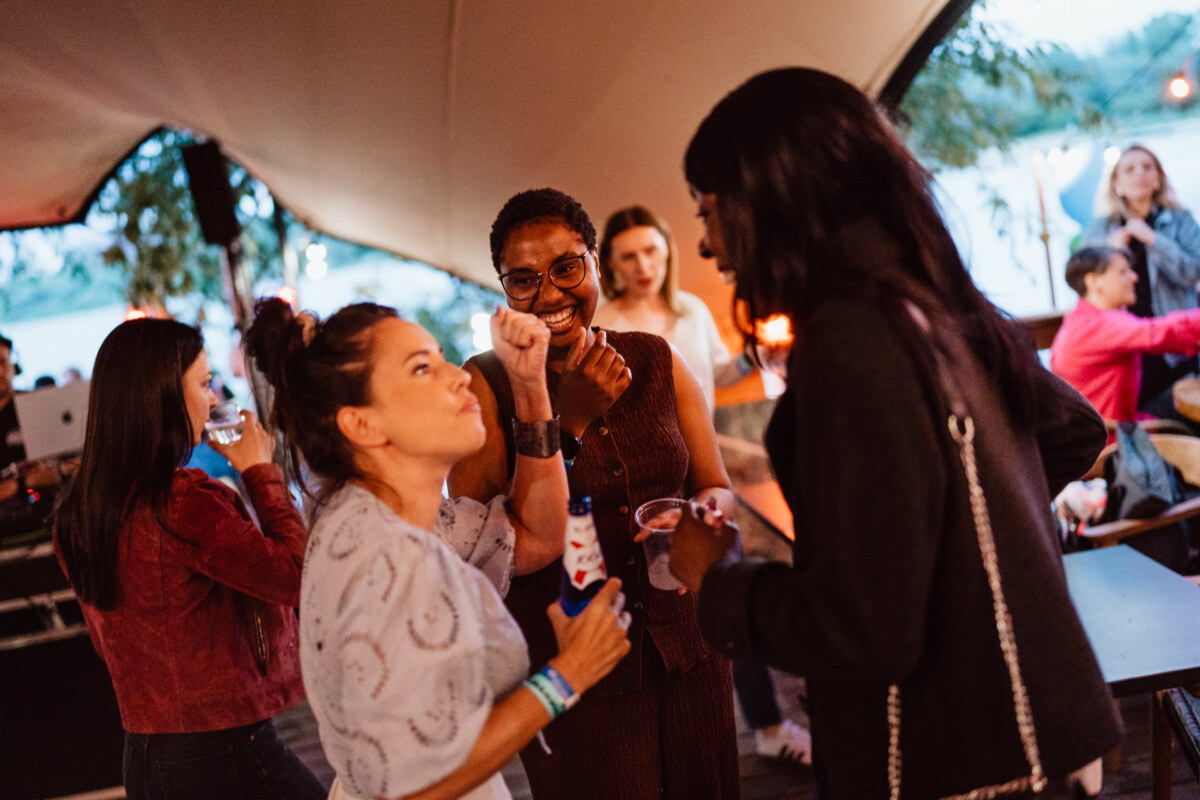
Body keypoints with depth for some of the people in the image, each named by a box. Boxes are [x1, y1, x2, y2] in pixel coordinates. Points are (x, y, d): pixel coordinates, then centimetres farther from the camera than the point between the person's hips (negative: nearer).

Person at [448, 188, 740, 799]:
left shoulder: (656, 362, 1)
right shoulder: (487, 383, -9)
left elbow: (717, 488, 5)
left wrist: (702, 512, -20)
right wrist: (569, 421, -22)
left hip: (685, 650, 4)